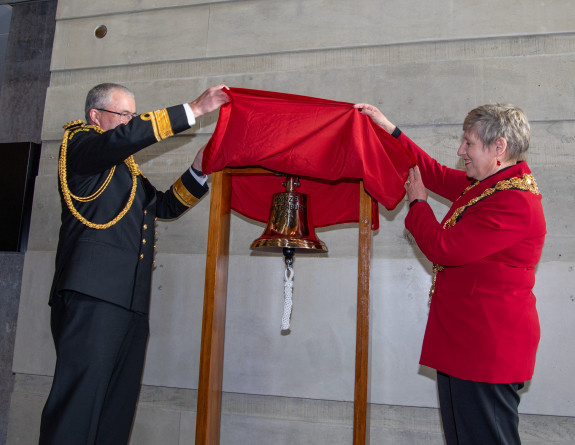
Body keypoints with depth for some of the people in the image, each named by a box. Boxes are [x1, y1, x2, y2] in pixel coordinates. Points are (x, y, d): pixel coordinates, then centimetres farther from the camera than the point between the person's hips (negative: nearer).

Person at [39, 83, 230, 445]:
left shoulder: (128, 170, 31)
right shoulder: (79, 143, 7)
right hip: (93, 294, -8)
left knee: (118, 407, 5)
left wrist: (198, 171, 15)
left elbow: (166, 205, 30)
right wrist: (193, 110, -12)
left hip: (132, 301, 8)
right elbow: (124, 137, -13)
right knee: (79, 402, -13)